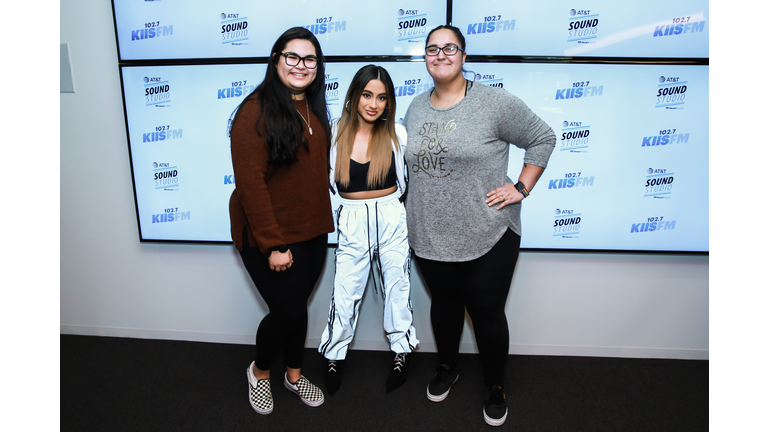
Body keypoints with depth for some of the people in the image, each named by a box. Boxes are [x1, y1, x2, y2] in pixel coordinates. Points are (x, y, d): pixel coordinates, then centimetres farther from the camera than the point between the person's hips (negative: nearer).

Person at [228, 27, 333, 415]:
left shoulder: (315, 110, 7)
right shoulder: (257, 111, -16)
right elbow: (250, 183, -20)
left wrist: (323, 220, 9)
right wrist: (273, 245, -20)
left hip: (312, 232, 6)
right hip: (269, 236, -6)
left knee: (297, 306, 17)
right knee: (288, 311, 1)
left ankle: (294, 373, 39)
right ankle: (259, 370, 31)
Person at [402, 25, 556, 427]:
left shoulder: (493, 102, -9)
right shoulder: (416, 107, 8)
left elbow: (543, 138, -2)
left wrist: (521, 188, -8)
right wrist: (409, 216, 16)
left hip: (487, 237, -4)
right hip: (429, 237, 5)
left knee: (487, 311, 8)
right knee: (444, 302, 21)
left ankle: (495, 386, 31)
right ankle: (447, 367, 45)